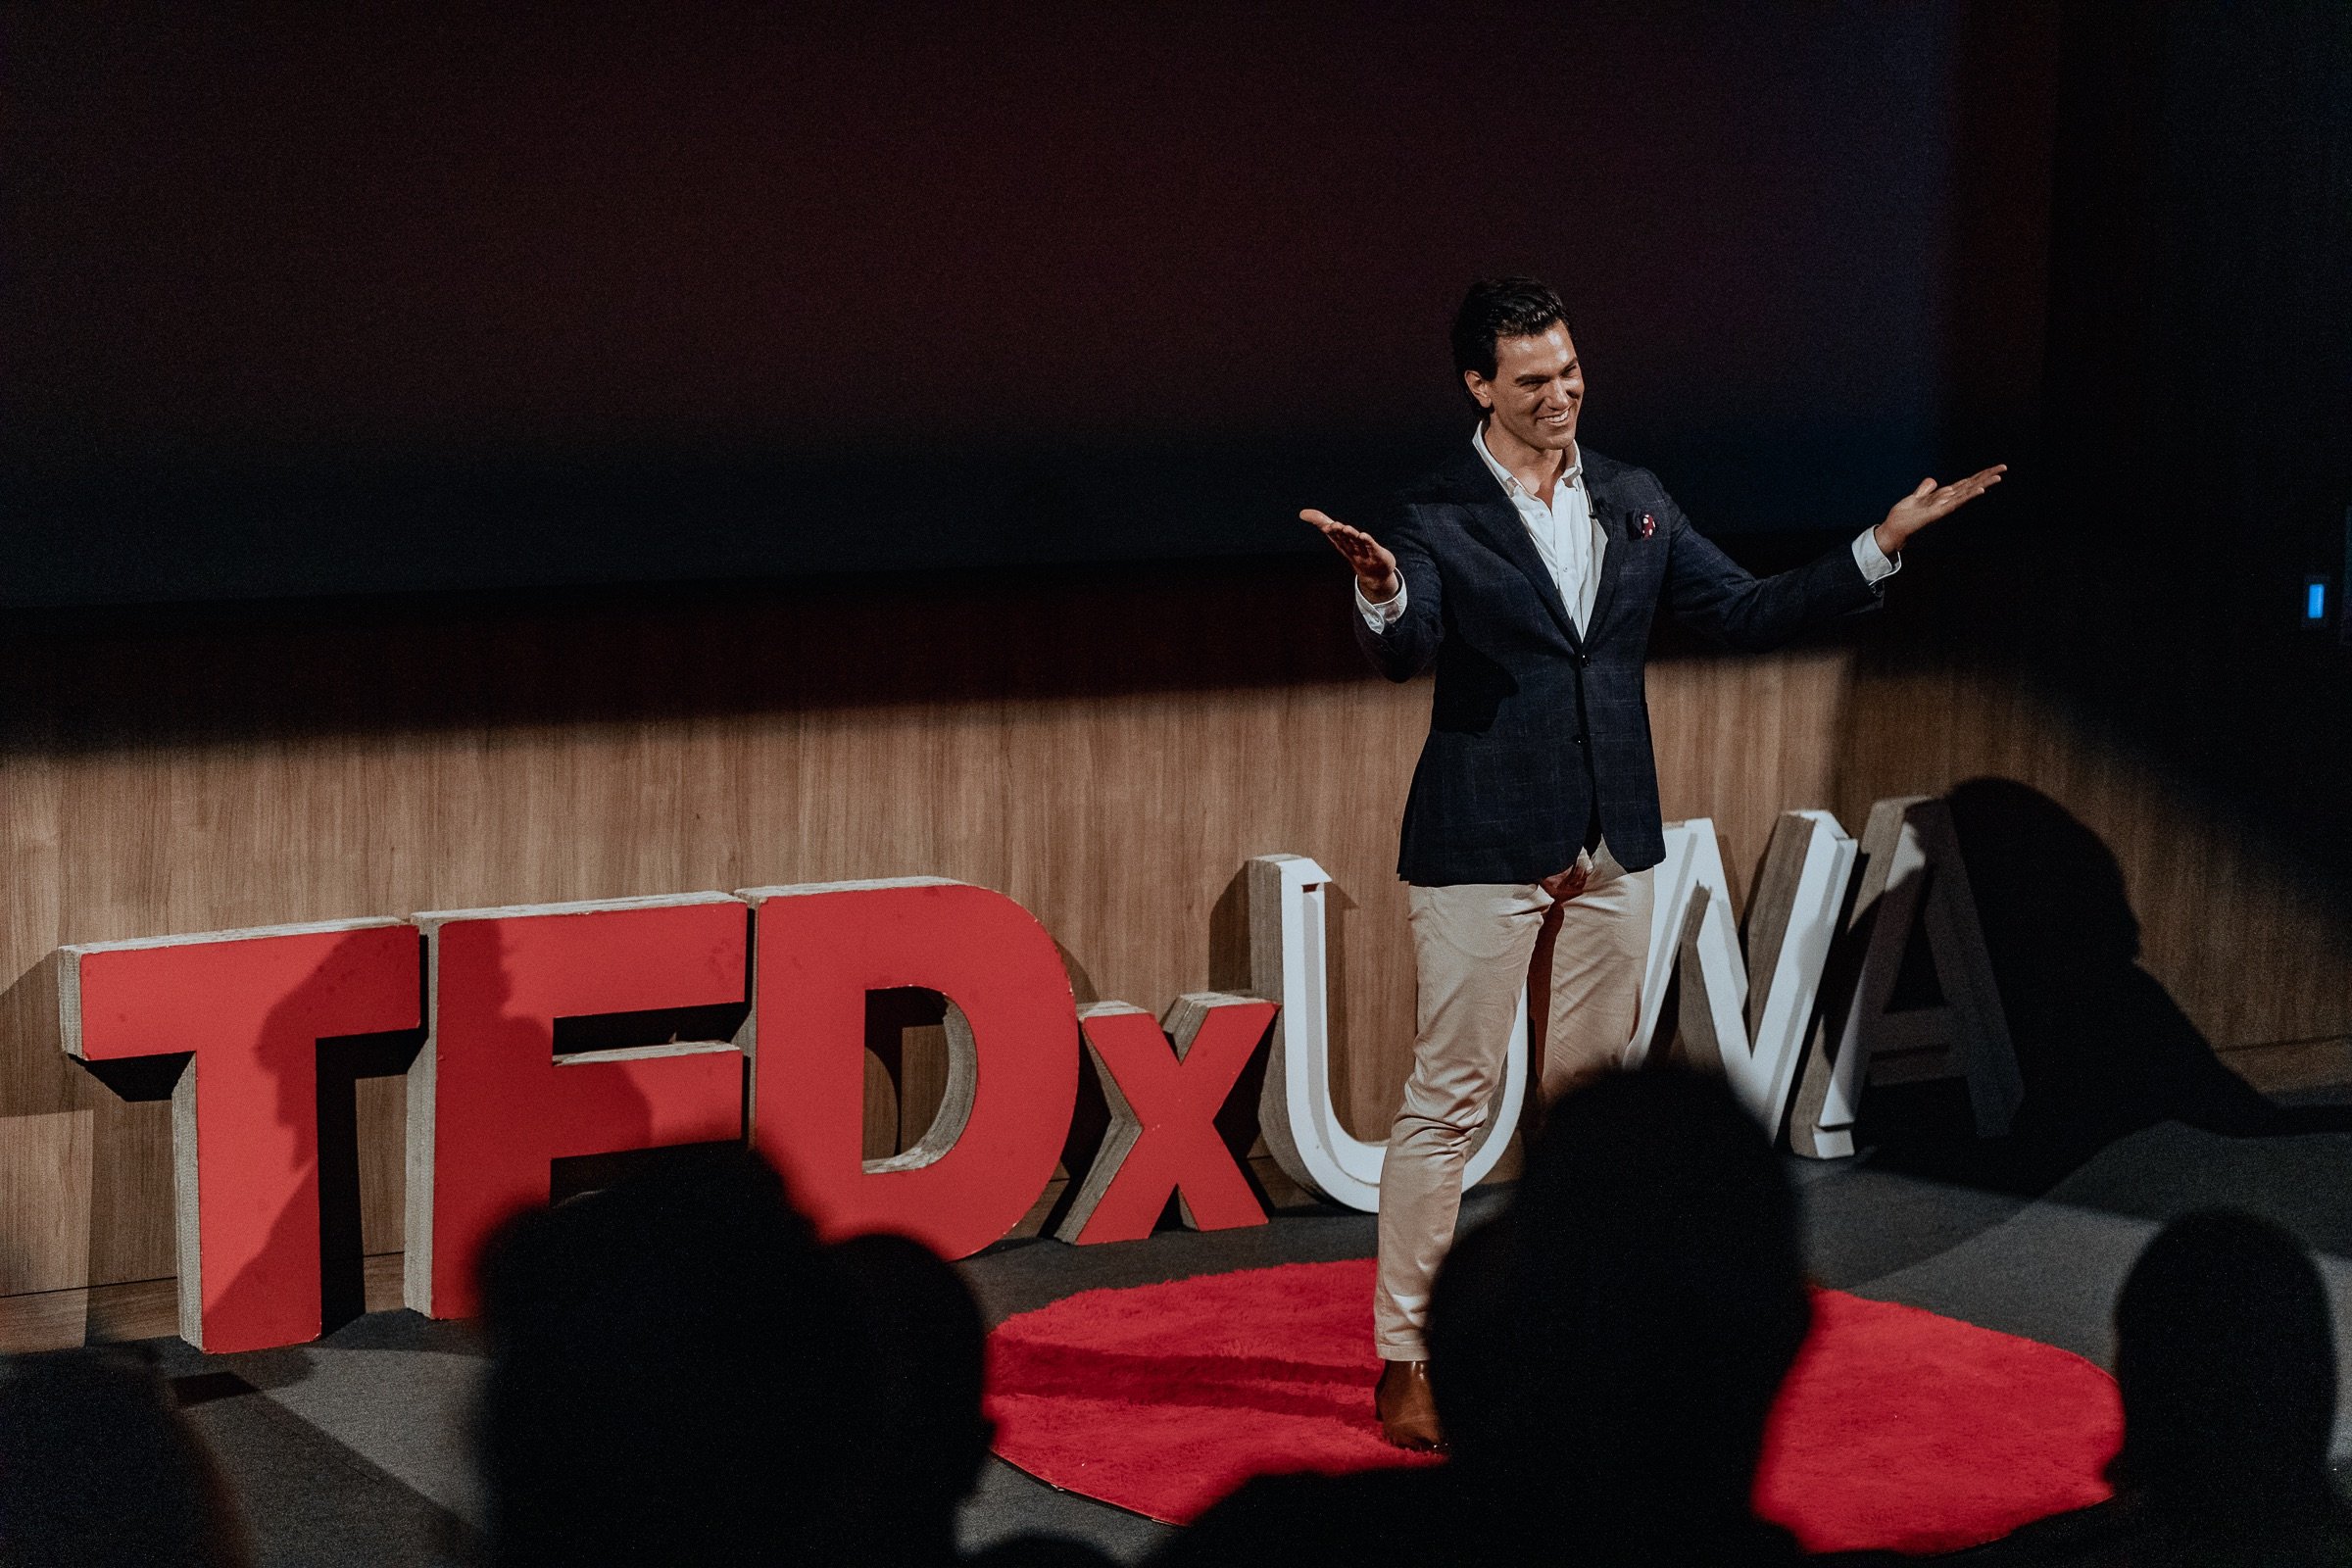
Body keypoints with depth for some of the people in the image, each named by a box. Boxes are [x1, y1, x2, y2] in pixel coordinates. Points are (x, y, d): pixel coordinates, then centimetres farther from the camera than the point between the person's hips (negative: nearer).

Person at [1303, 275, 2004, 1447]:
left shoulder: (1636, 504, 10)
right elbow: (1405, 651, -23)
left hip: (1611, 852, 5)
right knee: (1447, 1099, -3)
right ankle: (1404, 1361, 3)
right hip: (1483, 852, -5)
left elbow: (1744, 614, 12)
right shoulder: (1435, 518, -7)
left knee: (1582, 1096, 13)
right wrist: (1382, 596, -46)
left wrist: (1883, 546, 6)